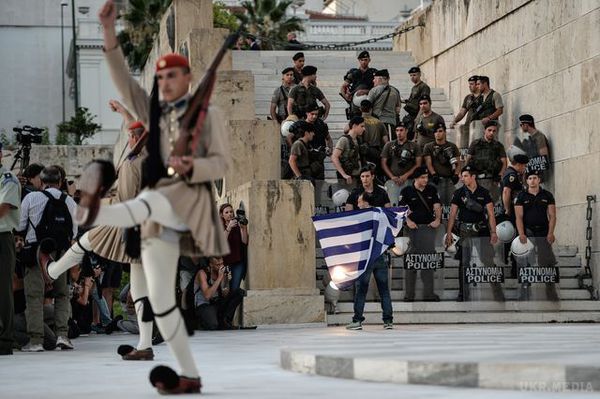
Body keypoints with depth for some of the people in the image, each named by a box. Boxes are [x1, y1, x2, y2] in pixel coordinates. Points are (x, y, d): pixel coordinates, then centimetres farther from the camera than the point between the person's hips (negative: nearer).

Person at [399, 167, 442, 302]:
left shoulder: (432, 190, 11)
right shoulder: (406, 191, 1)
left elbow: (437, 206, 8)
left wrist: (438, 219, -8)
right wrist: (408, 220, -20)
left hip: (428, 226, 2)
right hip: (413, 228, -2)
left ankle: (429, 293, 2)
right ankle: (409, 294, 6)